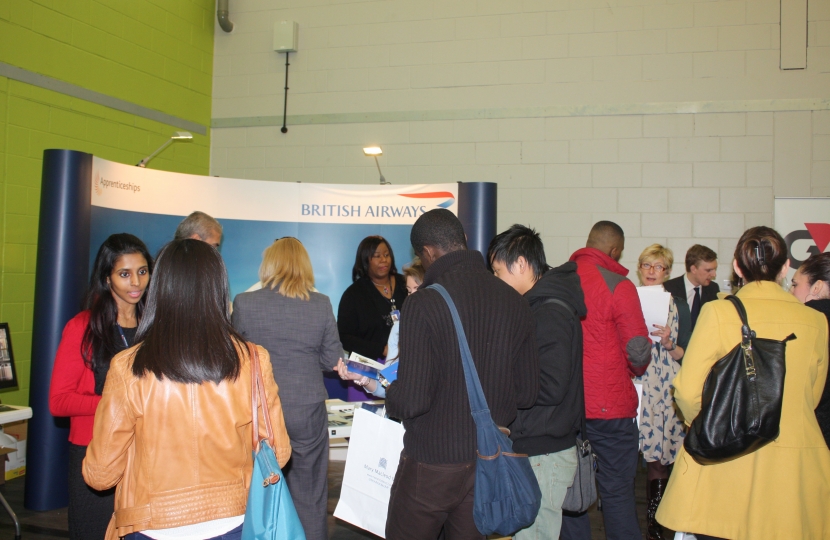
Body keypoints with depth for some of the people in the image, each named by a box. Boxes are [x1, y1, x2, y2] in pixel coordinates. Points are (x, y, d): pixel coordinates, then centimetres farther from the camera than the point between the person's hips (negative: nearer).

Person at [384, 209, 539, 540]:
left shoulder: (424, 304, -18)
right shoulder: (515, 302, -3)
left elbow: (413, 400, -21)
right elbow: (527, 392, 2)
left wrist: (389, 396, 1)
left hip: (432, 463, -5)